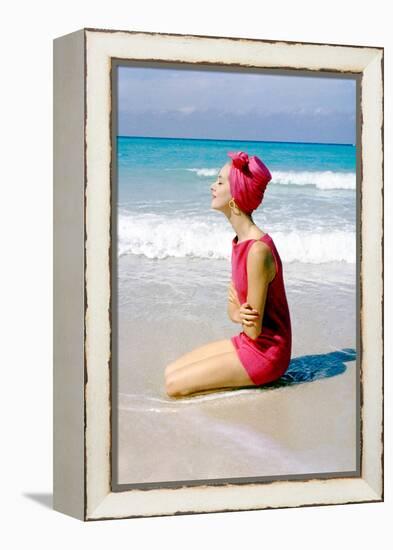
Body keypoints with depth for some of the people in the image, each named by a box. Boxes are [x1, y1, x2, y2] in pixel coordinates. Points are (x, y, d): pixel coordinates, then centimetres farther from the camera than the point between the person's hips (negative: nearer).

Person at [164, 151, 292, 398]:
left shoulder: (258, 250, -26)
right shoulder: (240, 242, 5)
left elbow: (254, 331, -22)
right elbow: (233, 310, 9)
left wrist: (238, 307, -4)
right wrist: (239, 314, -13)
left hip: (264, 352, -9)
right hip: (246, 343, 9)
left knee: (174, 385, -12)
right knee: (171, 371, 8)